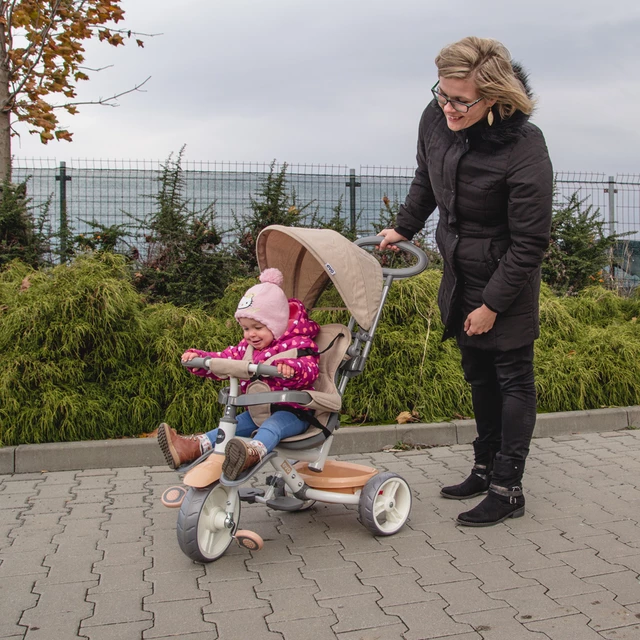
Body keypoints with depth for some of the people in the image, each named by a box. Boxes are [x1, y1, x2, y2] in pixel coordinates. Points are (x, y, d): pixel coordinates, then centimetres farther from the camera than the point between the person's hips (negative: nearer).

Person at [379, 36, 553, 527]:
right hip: (460, 276, 7)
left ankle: (507, 489, 14)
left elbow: (529, 243, -21)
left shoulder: (524, 149, -27)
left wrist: (492, 304, -17)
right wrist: (404, 228, 20)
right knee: (480, 377, 17)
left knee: (513, 379, 3)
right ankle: (485, 469, 33)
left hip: (507, 283, -7)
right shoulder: (436, 120, -9)